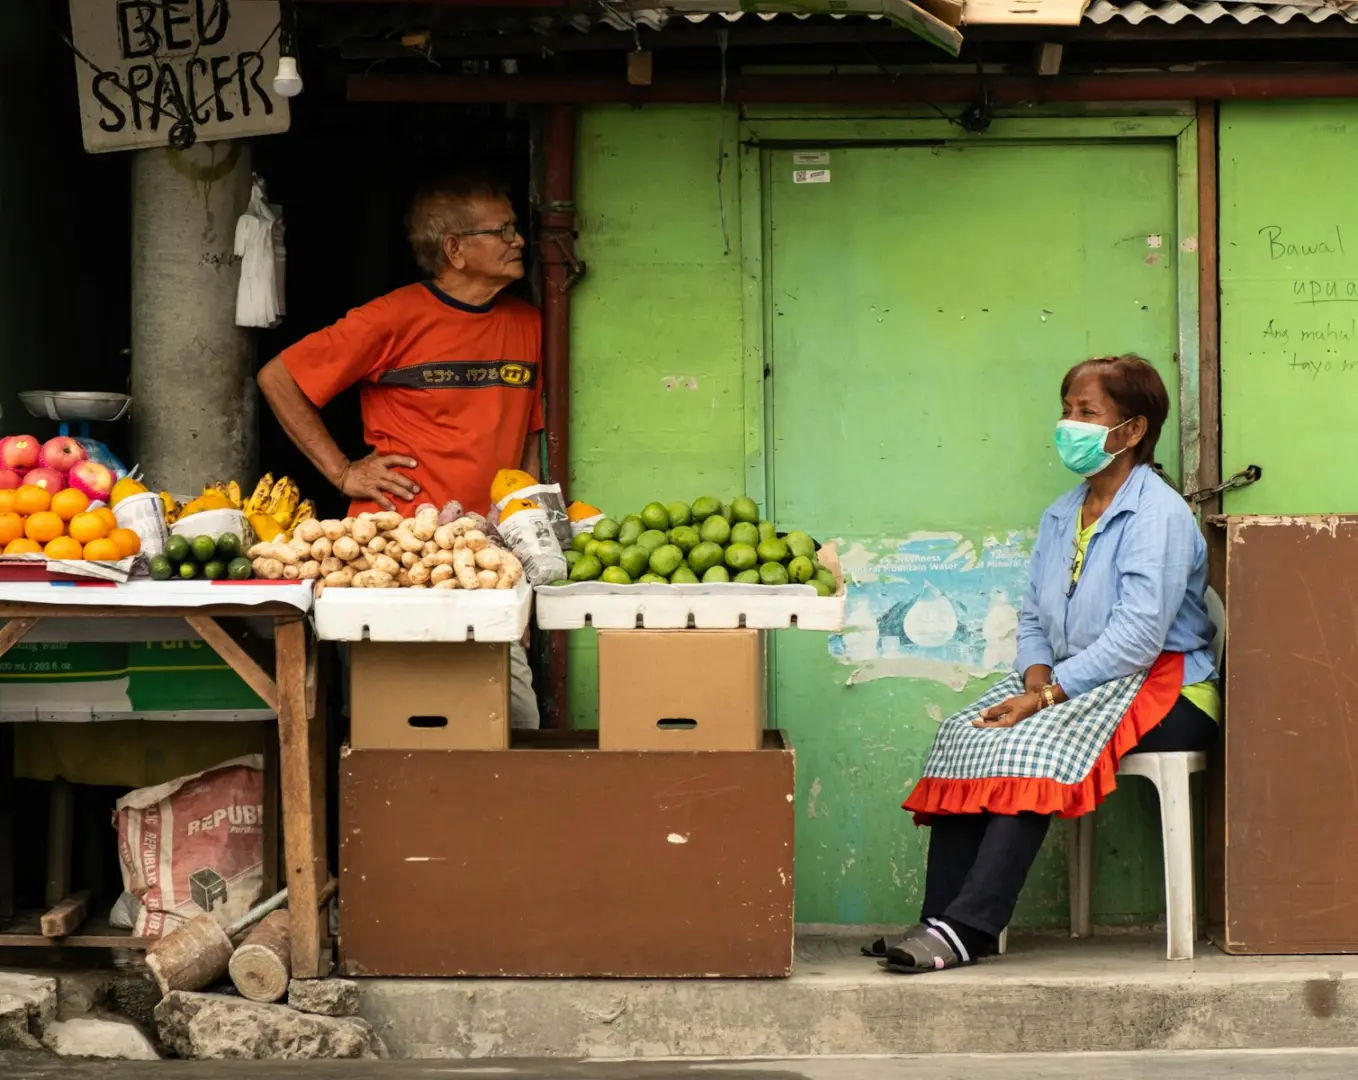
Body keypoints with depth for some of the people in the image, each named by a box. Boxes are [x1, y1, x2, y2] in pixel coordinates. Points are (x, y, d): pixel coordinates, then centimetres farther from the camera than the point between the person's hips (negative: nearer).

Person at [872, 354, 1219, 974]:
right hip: (1072, 683, 8)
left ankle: (967, 930, -36)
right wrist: (1036, 678, -7)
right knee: (962, 735, -17)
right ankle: (939, 920, -24)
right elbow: (1033, 618, 16)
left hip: (1158, 687, -8)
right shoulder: (1061, 516, 17)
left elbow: (1138, 635, -21)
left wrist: (1048, 695, -23)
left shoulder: (1159, 514, -11)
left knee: (1031, 749, -32)